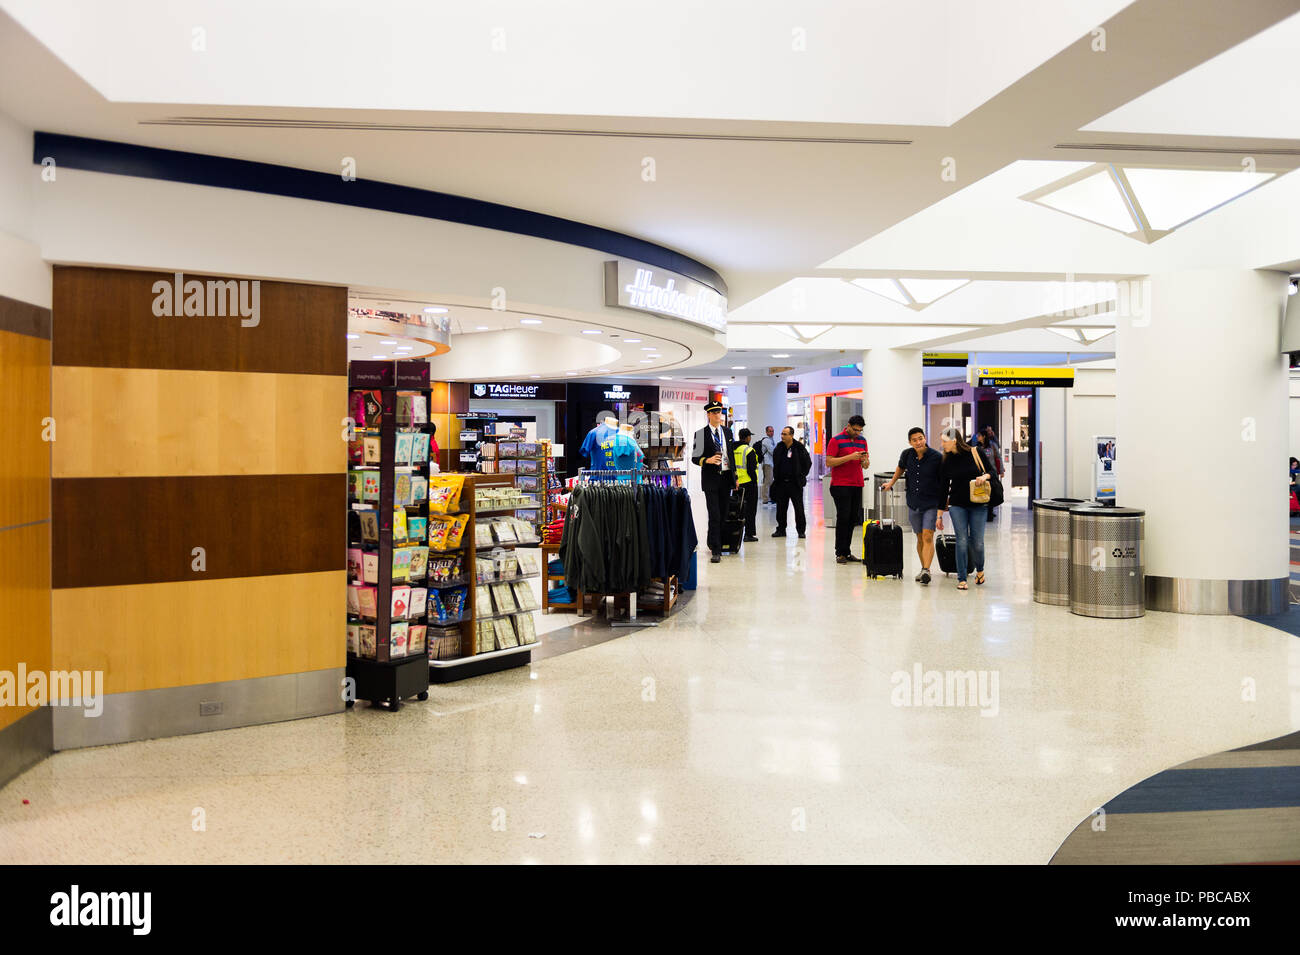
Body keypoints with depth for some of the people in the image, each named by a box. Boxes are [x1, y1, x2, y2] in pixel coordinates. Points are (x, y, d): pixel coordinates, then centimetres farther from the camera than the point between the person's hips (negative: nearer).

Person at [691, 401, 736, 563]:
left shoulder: (727, 432, 12)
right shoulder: (701, 434, -2)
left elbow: (732, 454, 17)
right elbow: (695, 457, -3)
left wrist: (735, 477, 14)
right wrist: (708, 460, -23)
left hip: (726, 478, 5)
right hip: (711, 478, -5)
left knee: (723, 514, 10)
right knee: (714, 515, -9)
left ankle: (712, 542, 29)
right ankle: (716, 551, -8)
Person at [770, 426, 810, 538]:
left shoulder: (799, 448, -7)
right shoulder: (779, 448, 7)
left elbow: (808, 463, 2)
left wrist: (802, 476, -2)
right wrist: (776, 477, 11)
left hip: (795, 483, -4)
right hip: (781, 483, 4)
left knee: (799, 508, 1)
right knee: (781, 508, 8)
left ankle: (801, 530, 8)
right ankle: (781, 529, 17)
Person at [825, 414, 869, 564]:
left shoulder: (862, 441, 15)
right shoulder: (836, 440, -4)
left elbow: (866, 466, 18)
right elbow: (829, 462, -12)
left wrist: (865, 461, -6)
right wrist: (850, 457, -18)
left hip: (857, 485, 6)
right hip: (840, 485, -6)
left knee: (853, 519, 5)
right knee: (843, 518, -7)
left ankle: (847, 552, 11)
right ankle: (840, 553, -1)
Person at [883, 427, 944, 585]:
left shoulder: (937, 457, -12)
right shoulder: (907, 455, 0)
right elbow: (901, 467, 24)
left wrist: (943, 505, -8)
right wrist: (891, 483, 24)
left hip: (932, 503, -4)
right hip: (913, 503, 4)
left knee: (928, 536, -16)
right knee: (920, 538, 12)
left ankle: (926, 570, -22)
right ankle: (923, 569, 24)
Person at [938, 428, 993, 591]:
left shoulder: (975, 453, -4)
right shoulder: (946, 460, 2)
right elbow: (943, 486, 5)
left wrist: (984, 477, -19)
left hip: (978, 505, -1)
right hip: (957, 505, 1)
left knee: (977, 542, 0)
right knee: (962, 541, -4)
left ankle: (980, 570, 29)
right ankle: (962, 579, 5)